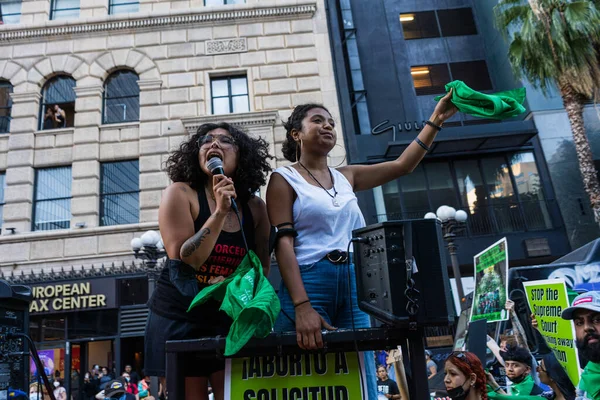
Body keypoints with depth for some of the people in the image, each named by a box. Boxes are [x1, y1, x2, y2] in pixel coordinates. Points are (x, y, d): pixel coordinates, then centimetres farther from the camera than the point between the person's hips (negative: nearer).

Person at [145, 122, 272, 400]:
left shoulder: (255, 208, 2)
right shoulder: (180, 193, -8)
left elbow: (262, 266, 7)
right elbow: (183, 262, -16)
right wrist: (220, 212, -23)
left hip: (231, 319, 3)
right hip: (178, 319, -2)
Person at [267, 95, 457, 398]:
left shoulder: (347, 177, 19)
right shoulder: (284, 179, 2)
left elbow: (403, 166, 19)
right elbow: (283, 243, -9)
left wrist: (435, 121, 13)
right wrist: (302, 306, -21)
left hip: (353, 286, 5)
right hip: (308, 285, -5)